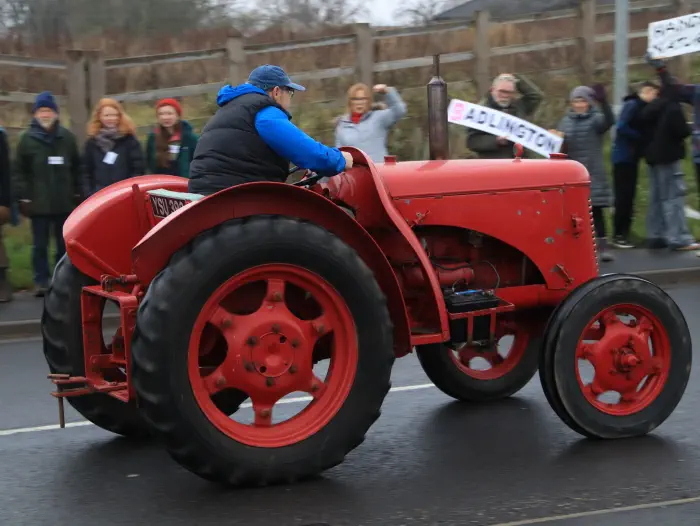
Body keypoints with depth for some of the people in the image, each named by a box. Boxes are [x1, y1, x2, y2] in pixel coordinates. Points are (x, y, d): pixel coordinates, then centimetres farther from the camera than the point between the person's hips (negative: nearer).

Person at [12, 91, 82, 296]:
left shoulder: (67, 137, 5)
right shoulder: (27, 139, -1)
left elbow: (77, 168, 9)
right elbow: (19, 171, -2)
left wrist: (78, 194, 4)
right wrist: (23, 197, -8)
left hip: (64, 202, 2)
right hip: (38, 203, -2)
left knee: (64, 244, 10)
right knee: (40, 245, 3)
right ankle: (41, 281, 9)